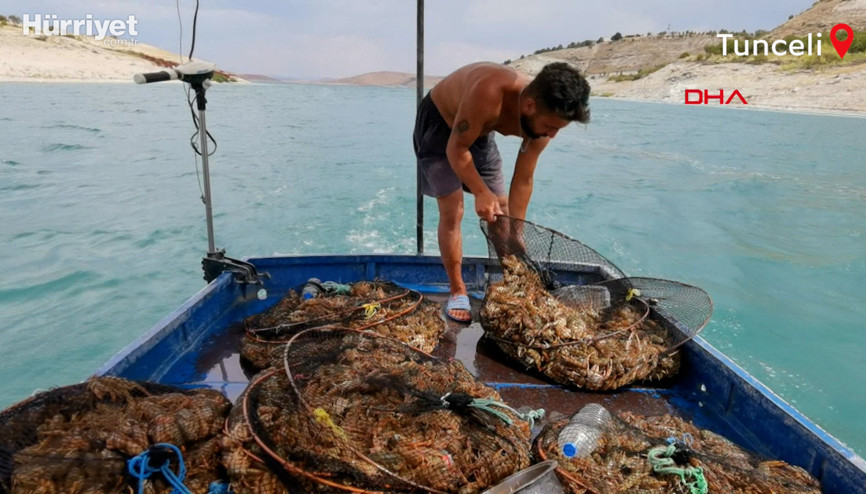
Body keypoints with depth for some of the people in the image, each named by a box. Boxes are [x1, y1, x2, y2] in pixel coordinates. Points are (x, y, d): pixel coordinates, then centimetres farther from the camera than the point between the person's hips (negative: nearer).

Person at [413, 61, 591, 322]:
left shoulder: (539, 119, -21)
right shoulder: (488, 94, -43)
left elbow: (523, 180, -12)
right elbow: (456, 148, -33)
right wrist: (481, 193, -42)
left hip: (478, 131, 6)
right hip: (438, 122, -6)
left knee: (503, 209, 5)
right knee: (452, 212, -13)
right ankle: (457, 291, 1)